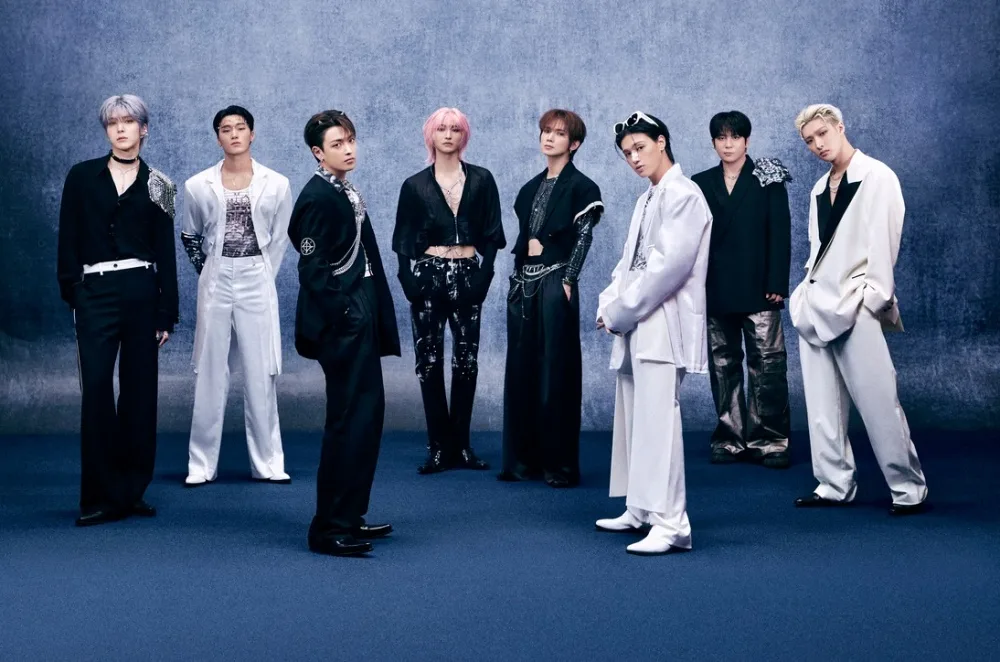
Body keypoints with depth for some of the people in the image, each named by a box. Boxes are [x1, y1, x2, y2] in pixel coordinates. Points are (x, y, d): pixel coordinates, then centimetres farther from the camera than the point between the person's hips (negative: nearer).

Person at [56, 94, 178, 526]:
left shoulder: (156, 185, 7)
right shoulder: (82, 176, 6)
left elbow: (165, 252, 6)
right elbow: (68, 239, 5)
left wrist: (166, 313, 2)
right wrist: (71, 289, -5)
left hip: (142, 293, 1)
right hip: (95, 293, -1)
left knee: (139, 390, 4)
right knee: (96, 389, -6)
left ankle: (132, 490, 14)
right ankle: (102, 495, -1)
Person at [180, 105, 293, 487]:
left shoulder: (276, 185, 0)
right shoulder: (198, 186, 1)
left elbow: (279, 239, 10)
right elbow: (189, 237, 14)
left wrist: (263, 276, 8)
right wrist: (208, 274, 10)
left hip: (257, 282, 0)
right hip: (214, 282, 0)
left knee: (260, 373, 2)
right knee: (210, 372, 3)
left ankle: (267, 462, 9)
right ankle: (202, 464, 9)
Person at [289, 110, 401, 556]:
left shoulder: (347, 193, 15)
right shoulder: (318, 197, -14)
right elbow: (313, 268, -18)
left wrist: (374, 316, 15)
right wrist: (339, 314, -20)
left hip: (361, 316, 10)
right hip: (342, 319, -10)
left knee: (367, 412, 15)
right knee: (350, 418, -9)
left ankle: (350, 516, 25)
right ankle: (329, 528, -3)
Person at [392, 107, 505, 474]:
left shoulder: (481, 180, 6)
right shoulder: (415, 186, 5)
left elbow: (491, 235, 4)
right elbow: (404, 241, 5)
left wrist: (483, 276, -7)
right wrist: (410, 281, -8)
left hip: (468, 276, 0)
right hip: (428, 276, 0)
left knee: (466, 361, 1)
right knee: (429, 361, 0)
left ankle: (461, 445, 10)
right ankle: (439, 447, 6)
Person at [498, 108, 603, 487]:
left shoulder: (581, 187, -2)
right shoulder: (531, 187, 17)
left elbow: (583, 239, -9)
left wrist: (567, 281, -17)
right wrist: (516, 278, 11)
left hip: (555, 282, -6)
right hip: (523, 282, 7)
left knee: (556, 371, -4)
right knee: (521, 369, 7)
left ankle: (560, 463, 2)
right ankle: (523, 457, 14)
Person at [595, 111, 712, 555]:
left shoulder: (683, 195, -9)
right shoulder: (647, 199, 20)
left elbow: (670, 264, -18)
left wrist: (623, 311, -12)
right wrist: (610, 304, 4)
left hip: (663, 324, -10)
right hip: (634, 325, 10)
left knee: (657, 419, -16)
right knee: (632, 419, 13)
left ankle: (671, 523, -17)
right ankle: (640, 510, 23)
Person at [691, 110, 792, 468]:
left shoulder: (767, 180, 4)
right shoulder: (701, 183, 11)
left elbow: (780, 235, -1)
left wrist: (777, 284, -9)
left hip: (757, 289, -3)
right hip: (716, 290, 3)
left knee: (767, 364, -6)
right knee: (723, 365, 6)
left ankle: (770, 441, -2)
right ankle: (730, 439, 13)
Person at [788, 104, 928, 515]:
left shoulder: (876, 177, -4)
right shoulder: (820, 189, 18)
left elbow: (883, 241, -11)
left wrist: (874, 297, -16)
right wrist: (808, 293, 10)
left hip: (856, 308, -7)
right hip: (817, 307, 7)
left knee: (877, 400, -7)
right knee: (822, 404, 7)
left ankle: (909, 488, 2)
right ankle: (834, 485, 14)